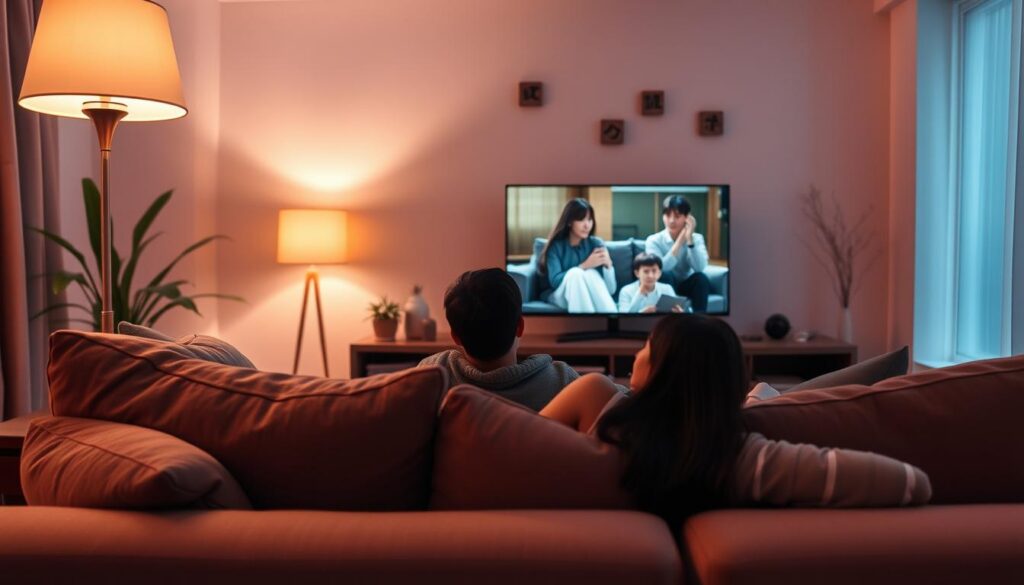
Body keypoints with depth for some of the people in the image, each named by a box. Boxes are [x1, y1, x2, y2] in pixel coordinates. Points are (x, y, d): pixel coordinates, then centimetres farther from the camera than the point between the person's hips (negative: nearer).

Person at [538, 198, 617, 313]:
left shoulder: (596, 243, 2)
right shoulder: (556, 245, -3)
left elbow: (610, 289, -3)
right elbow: (555, 281, -17)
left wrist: (608, 265, -22)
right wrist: (585, 266, -21)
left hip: (590, 296, 1)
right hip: (559, 296, -1)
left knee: (591, 273, -31)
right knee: (575, 273, -33)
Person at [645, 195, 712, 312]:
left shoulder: (696, 238, -7)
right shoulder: (654, 240, -12)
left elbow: (700, 267, -25)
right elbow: (661, 269, -30)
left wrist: (690, 239, -31)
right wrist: (680, 240, -30)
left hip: (686, 284, 2)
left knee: (701, 277, -29)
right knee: (664, 276, -33)